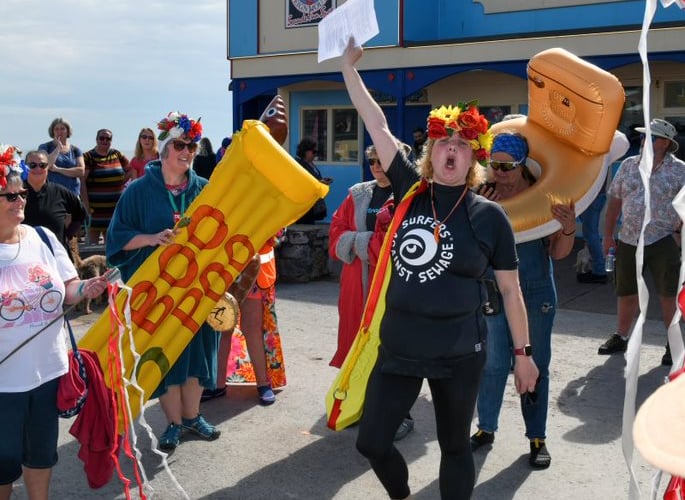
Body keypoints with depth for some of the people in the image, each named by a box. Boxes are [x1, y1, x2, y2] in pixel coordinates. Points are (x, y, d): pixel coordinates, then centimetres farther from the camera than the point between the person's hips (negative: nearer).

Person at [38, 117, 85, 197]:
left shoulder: (75, 150, 11)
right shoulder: (45, 147, 8)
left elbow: (81, 171, -3)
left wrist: (58, 169, -8)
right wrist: (58, 148, -6)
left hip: (72, 193, 2)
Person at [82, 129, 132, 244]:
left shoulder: (117, 154, 9)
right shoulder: (89, 157, -4)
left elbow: (131, 171, 19)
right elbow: (82, 182, -10)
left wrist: (120, 183, 6)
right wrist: (87, 206, -16)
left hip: (115, 208, 4)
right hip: (95, 208, -4)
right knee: (92, 241, -2)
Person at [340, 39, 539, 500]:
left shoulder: (489, 216, -4)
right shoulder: (411, 192, 1)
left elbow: (510, 289, 2)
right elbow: (377, 124, 1)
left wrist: (523, 352, 4)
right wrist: (349, 65, 1)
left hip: (459, 355, -2)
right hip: (397, 348, 3)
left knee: (455, 447, 13)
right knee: (372, 442, 9)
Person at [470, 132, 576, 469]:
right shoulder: (485, 194, -6)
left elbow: (557, 253, -4)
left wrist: (568, 229, -23)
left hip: (537, 292, 0)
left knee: (535, 365, 9)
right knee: (493, 362, 8)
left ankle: (537, 437, 22)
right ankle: (486, 428, 26)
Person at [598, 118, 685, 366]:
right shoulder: (628, 165, 8)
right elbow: (615, 200, 11)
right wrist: (608, 233, 9)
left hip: (663, 242, -3)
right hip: (628, 241, 3)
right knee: (626, 293, 12)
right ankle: (620, 337, 26)